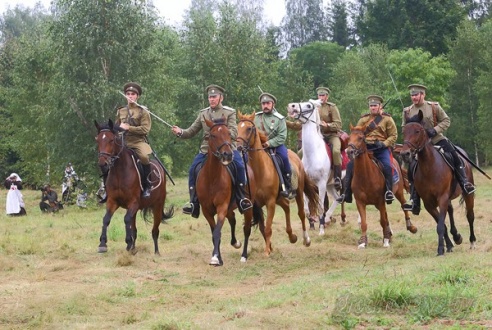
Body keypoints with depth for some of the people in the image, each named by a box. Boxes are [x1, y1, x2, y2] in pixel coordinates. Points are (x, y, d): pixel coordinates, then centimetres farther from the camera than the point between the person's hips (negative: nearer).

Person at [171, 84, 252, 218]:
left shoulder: (229, 112, 3)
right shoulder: (203, 113, 12)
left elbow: (234, 133, -8)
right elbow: (191, 131, 10)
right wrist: (180, 132, -11)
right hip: (207, 149, 3)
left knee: (239, 165, -27)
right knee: (193, 168, -17)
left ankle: (242, 199, -14)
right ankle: (194, 203, -8)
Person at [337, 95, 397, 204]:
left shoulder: (387, 119, 5)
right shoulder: (364, 119, 15)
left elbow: (393, 135, 2)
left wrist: (384, 144, -15)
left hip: (382, 148, -3)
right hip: (365, 147, 3)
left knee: (387, 166, -30)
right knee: (350, 165, -12)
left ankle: (389, 192, -17)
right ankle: (347, 194, -7)